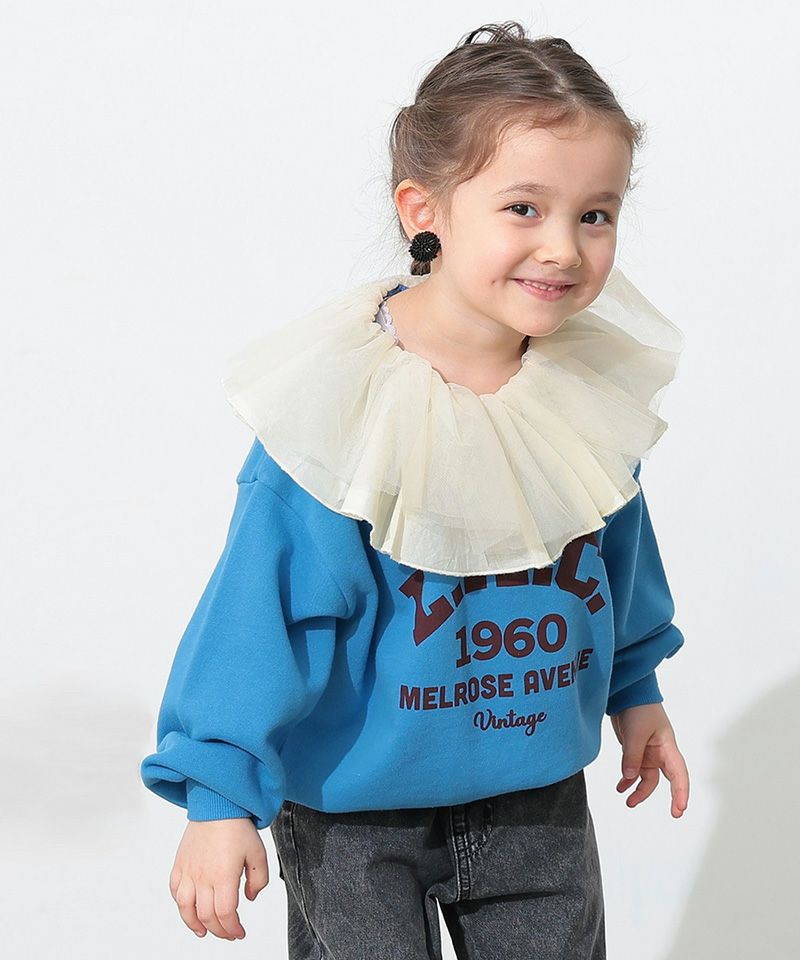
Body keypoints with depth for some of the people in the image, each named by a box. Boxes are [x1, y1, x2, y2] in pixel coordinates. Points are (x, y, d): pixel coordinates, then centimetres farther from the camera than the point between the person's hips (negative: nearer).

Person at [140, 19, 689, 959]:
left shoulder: (594, 382, -9)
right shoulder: (339, 408, -24)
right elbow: (267, 604, -19)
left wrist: (633, 687, 20)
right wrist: (220, 792, -17)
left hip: (540, 790, 4)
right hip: (355, 806, -4)